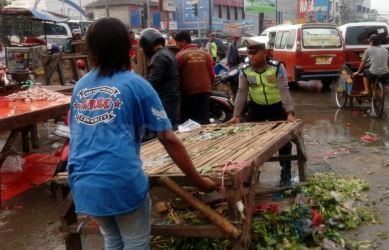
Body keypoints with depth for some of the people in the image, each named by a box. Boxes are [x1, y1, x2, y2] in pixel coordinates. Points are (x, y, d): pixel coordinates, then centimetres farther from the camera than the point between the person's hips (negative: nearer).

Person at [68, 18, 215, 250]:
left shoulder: (80, 86, 11)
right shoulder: (135, 84, -1)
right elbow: (169, 140, -4)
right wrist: (199, 180, 4)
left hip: (83, 184, 5)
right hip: (123, 181, -5)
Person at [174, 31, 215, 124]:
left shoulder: (180, 55, -8)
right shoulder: (206, 54, 5)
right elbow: (212, 75, 5)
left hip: (189, 93, -4)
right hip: (205, 92, 4)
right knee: (204, 119, 10)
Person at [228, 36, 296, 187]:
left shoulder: (277, 68, -18)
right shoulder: (245, 71, -11)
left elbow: (284, 90, -22)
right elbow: (242, 93, -11)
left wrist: (290, 113, -31)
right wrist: (236, 115, -20)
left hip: (277, 107, -2)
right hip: (256, 108, 2)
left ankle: (286, 173, 15)